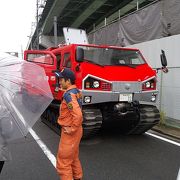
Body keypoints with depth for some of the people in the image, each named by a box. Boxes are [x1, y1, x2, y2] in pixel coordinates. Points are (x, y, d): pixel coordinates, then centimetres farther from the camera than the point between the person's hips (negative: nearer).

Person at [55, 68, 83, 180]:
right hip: (75, 130, 10)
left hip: (70, 132, -10)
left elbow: (78, 114, -34)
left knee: (63, 162, 3)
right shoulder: (76, 91, 7)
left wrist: (72, 129, -22)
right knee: (73, 158, 24)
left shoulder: (69, 94, -23)